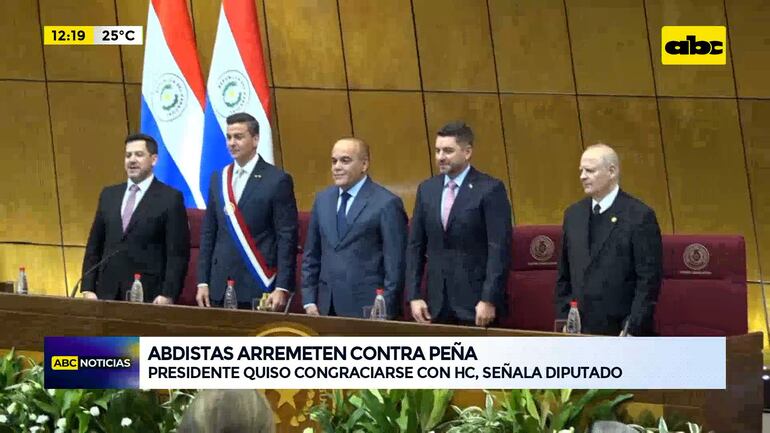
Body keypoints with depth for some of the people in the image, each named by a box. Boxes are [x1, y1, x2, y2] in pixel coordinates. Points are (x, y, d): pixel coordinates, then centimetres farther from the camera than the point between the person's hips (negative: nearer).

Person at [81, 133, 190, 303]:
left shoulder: (170, 198, -2)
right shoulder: (109, 195, 14)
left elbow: (178, 254, -6)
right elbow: (93, 247, 14)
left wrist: (168, 295, -14)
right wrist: (87, 289, 5)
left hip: (148, 295, -4)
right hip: (107, 293, 4)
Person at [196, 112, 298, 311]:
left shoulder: (278, 180, -4)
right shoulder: (218, 179, 12)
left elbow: (287, 237, -6)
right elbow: (208, 233, 15)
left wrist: (282, 288, -13)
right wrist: (202, 282, 8)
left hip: (259, 288, -5)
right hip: (220, 287, 5)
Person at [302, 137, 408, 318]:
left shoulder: (387, 203, -6)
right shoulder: (322, 199, 12)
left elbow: (395, 265, -7)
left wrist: (385, 312, -11)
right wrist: (309, 301, 8)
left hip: (366, 309, -5)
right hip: (326, 308, 5)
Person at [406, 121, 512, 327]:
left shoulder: (490, 189, -6)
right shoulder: (427, 189, 11)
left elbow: (499, 249, -10)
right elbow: (415, 247, 12)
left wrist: (489, 300, -16)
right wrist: (413, 296, 4)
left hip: (476, 302, -5)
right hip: (437, 304, 5)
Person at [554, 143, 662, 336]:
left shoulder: (640, 216, -6)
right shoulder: (573, 214, 12)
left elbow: (649, 281, -9)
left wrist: (632, 329, -13)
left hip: (620, 331, -5)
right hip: (580, 329, 5)